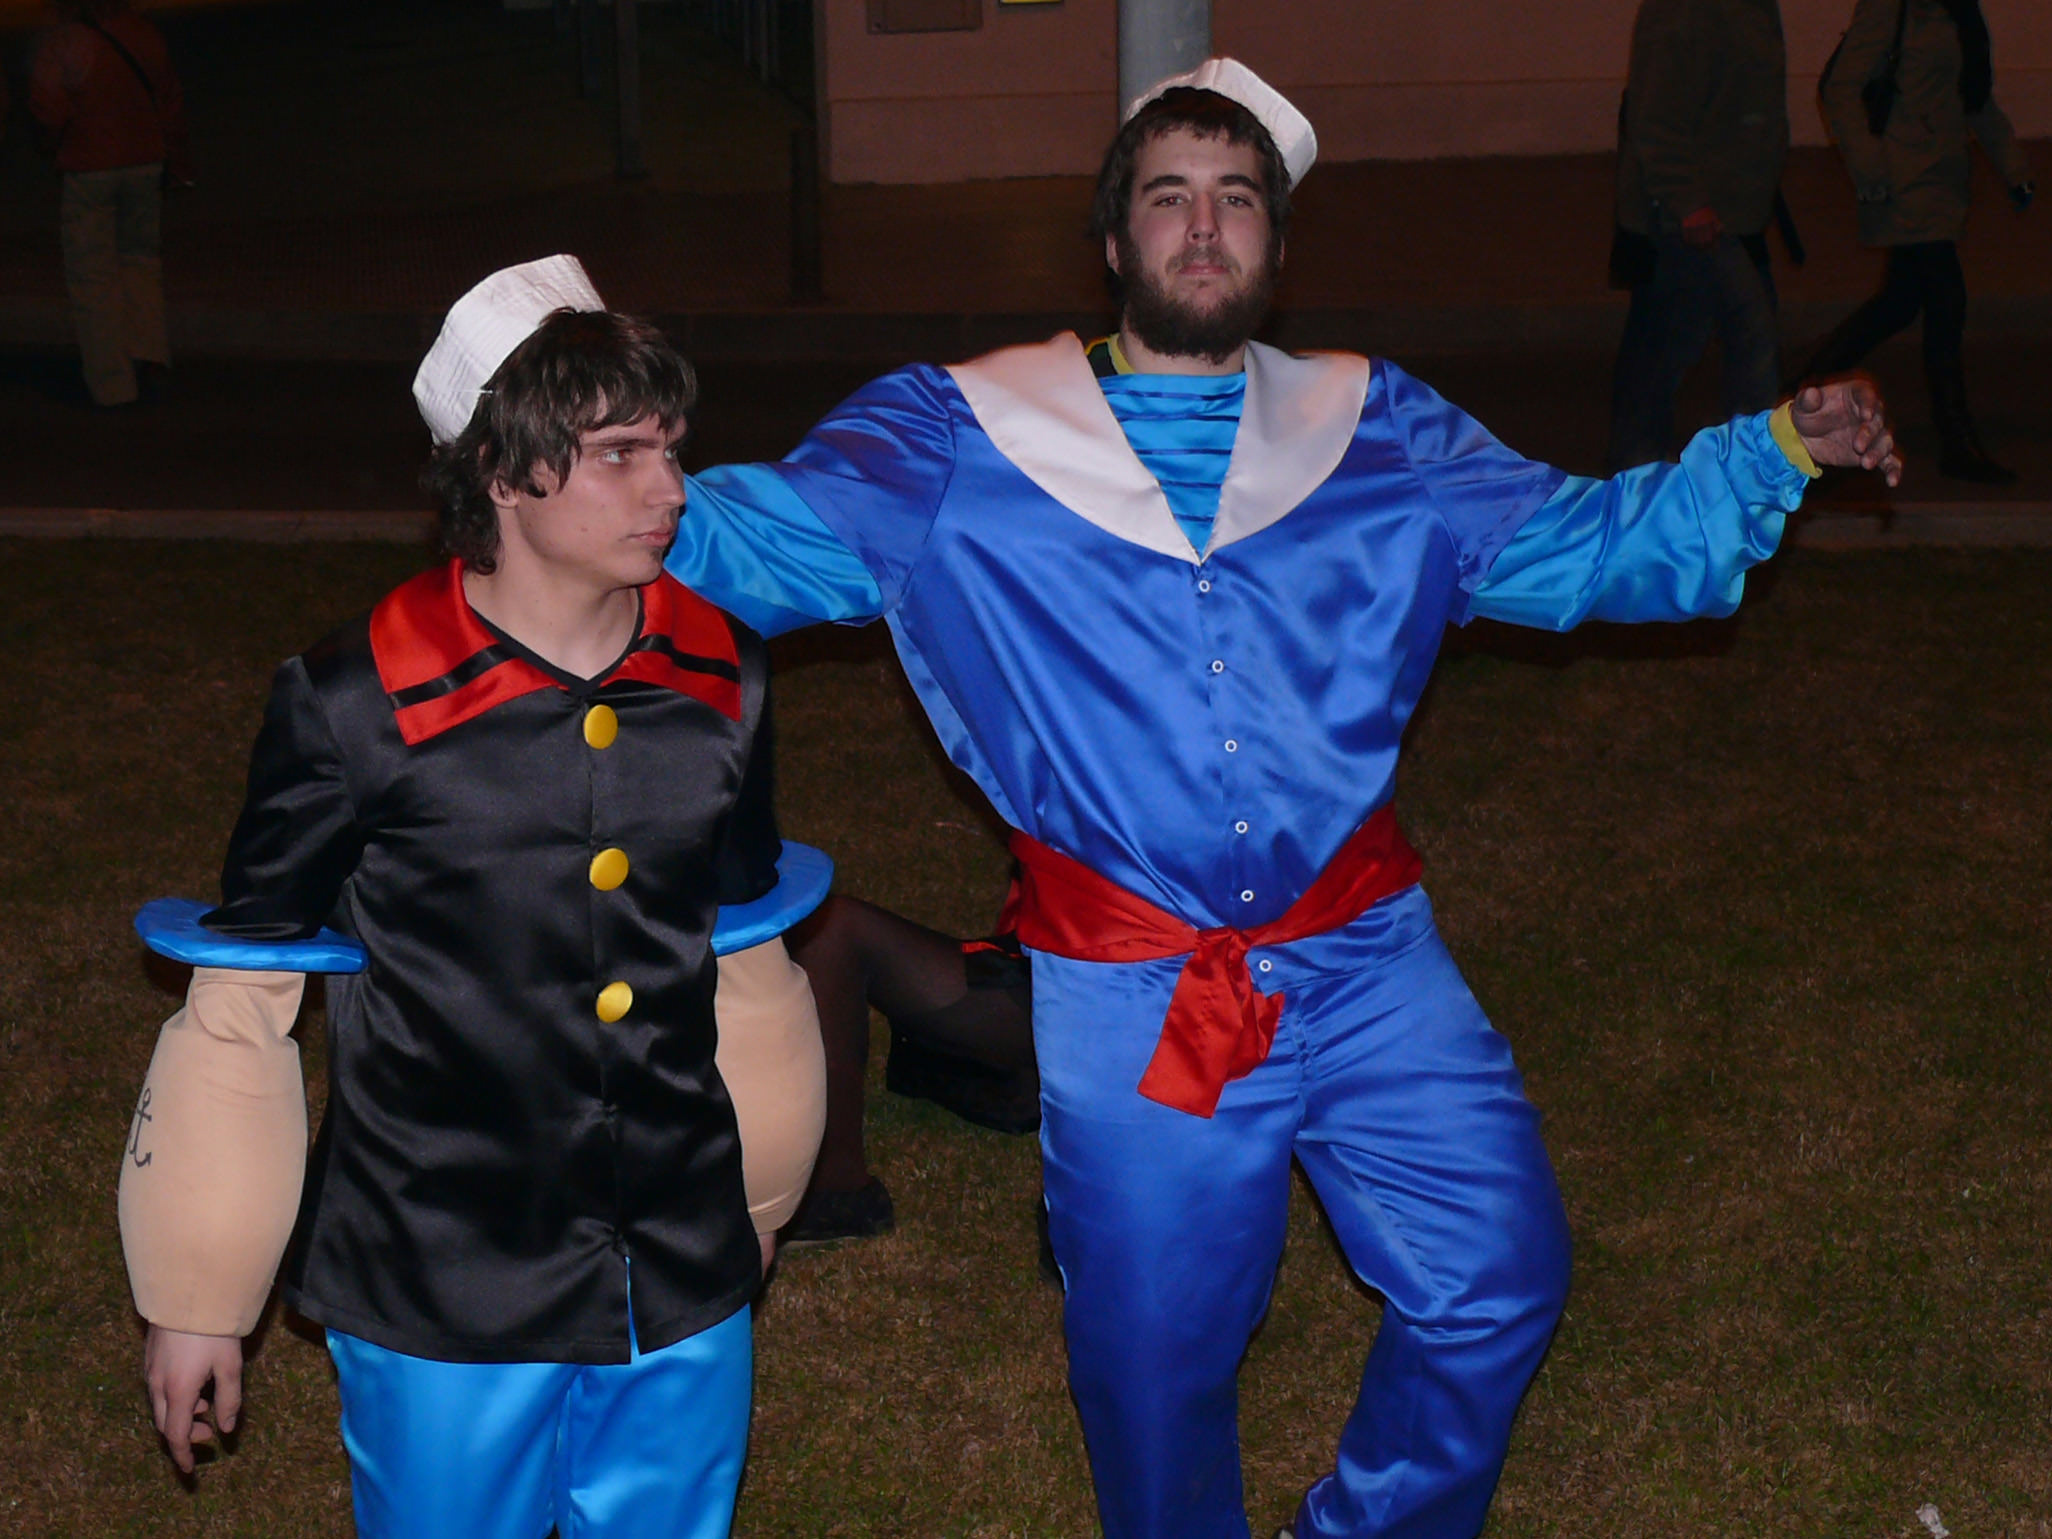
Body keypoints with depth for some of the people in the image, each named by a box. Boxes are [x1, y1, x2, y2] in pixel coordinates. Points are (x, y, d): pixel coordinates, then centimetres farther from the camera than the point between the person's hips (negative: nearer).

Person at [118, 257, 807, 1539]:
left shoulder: (722, 677, -2)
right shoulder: (360, 706, -14)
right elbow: (245, 991, -5)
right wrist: (197, 1298, 2)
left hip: (684, 1294, 4)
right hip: (442, 1304, -3)